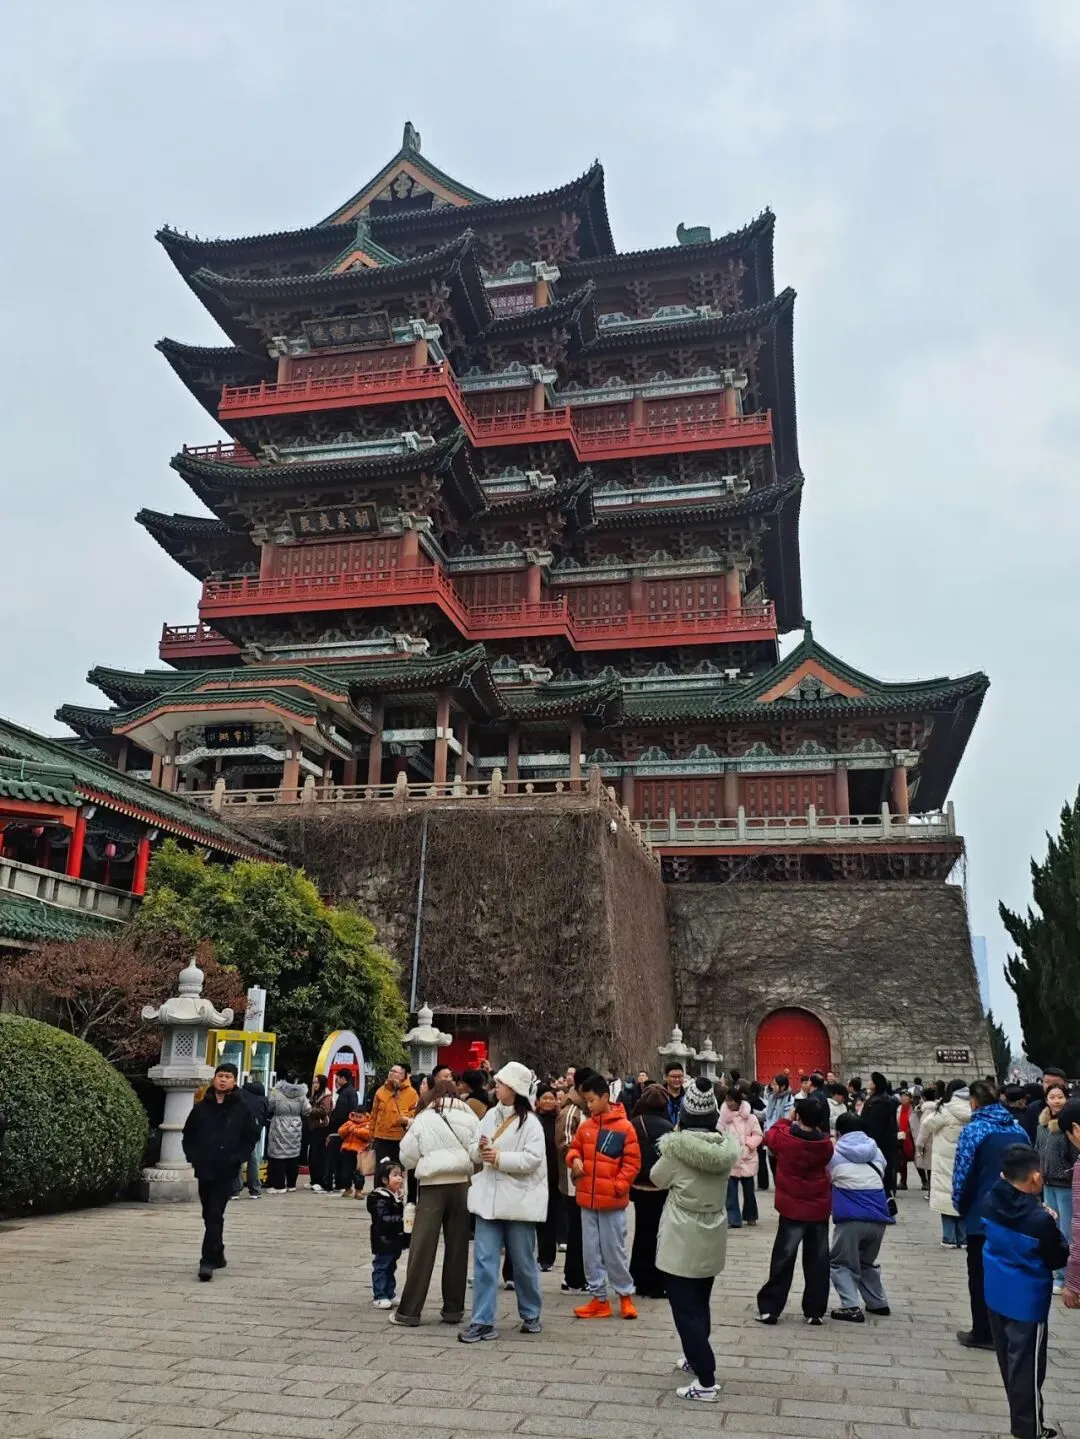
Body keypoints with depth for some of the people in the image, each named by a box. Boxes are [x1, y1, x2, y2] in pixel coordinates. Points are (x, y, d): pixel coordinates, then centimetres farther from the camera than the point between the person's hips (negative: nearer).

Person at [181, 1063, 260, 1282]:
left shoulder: (241, 1109, -1)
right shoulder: (201, 1107, 5)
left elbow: (251, 1137, 2)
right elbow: (188, 1135, 12)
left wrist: (237, 1158, -10)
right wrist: (193, 1157, -2)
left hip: (227, 1172, -4)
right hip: (204, 1170, 4)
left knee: (215, 1215, -9)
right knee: (209, 1216, 14)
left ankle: (208, 1261, -8)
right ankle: (217, 1256, 30)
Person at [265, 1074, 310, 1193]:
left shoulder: (276, 1092, -12)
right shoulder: (301, 1094, -4)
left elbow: (269, 1107, -6)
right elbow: (306, 1111, -1)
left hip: (279, 1129, -3)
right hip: (295, 1128, 3)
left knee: (279, 1156, 2)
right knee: (293, 1156, 11)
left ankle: (279, 1185, 1)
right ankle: (291, 1184, 17)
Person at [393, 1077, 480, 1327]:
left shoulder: (423, 1119, 1)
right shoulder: (469, 1118, 3)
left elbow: (407, 1159, 2)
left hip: (432, 1185, -2)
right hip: (460, 1184, 2)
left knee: (422, 1247, 2)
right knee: (457, 1247, 10)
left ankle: (409, 1311, 5)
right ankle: (453, 1309, 15)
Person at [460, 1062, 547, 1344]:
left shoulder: (530, 1122, -10)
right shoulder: (490, 1115, 7)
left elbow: (533, 1159, -20)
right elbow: (476, 1154, 12)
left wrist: (499, 1157, -22)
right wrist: (480, 1149, -10)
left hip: (518, 1200, -4)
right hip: (489, 1197, 5)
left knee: (523, 1262, 10)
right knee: (484, 1260, 2)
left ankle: (531, 1315, 29)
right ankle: (482, 1322, 9)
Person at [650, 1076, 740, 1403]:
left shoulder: (677, 1147, -20)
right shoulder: (726, 1147, -8)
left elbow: (657, 1179, -3)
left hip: (681, 1243, -6)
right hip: (711, 1240, 6)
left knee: (685, 1310, 2)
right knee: (700, 1305, 23)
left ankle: (706, 1381, 0)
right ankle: (696, 1358, 39)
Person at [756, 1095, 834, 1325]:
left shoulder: (784, 1137, -14)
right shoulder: (826, 1144, -7)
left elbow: (769, 1135, 6)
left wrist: (787, 1120, 14)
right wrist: (814, 1127, 6)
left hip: (793, 1207, -2)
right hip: (819, 1209, 2)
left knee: (783, 1260, 4)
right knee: (817, 1261, 11)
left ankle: (769, 1308, 7)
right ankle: (814, 1311, 16)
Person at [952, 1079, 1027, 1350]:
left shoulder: (973, 1131, -13)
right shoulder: (1018, 1130, 3)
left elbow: (962, 1175, -14)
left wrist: (960, 1207, 2)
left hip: (982, 1214, -5)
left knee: (980, 1274, 9)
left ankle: (983, 1333, 15)